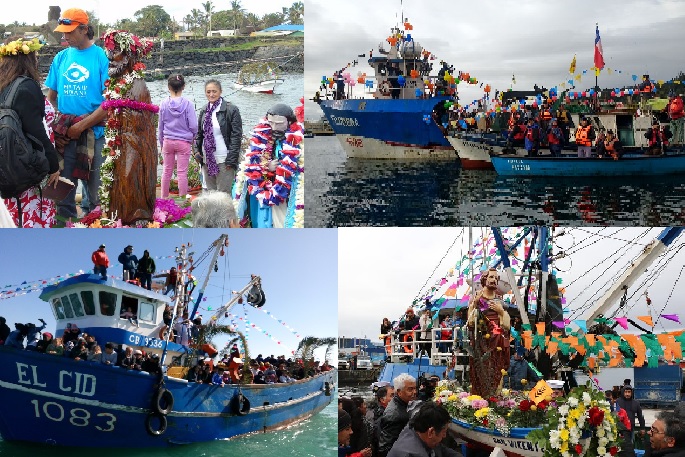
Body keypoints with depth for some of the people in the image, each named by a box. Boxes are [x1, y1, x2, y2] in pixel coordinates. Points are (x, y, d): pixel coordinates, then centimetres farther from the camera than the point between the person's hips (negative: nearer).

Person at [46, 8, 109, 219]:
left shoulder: (101, 57, -4)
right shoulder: (61, 57, 10)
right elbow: (51, 96, 16)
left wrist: (80, 126, -12)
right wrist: (57, 126, 1)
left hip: (93, 136, -4)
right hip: (64, 137, 4)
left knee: (96, 197, 4)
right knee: (62, 194, 9)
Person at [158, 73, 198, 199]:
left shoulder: (164, 104, -3)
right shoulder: (187, 104, -12)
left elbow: (160, 126, 6)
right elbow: (193, 126, -9)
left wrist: (161, 143, 19)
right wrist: (192, 137, 12)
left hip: (168, 141, 3)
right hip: (184, 142, -3)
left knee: (167, 171, 14)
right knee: (182, 172, 3)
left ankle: (164, 198, 22)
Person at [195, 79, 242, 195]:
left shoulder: (231, 110, -8)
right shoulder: (204, 111, 11)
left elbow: (236, 136, -11)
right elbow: (199, 134, 20)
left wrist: (231, 159, -16)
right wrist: (198, 152, 7)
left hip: (223, 159, -6)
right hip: (207, 159, 6)